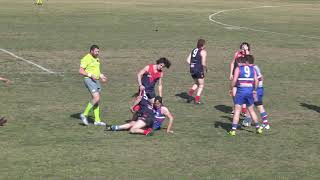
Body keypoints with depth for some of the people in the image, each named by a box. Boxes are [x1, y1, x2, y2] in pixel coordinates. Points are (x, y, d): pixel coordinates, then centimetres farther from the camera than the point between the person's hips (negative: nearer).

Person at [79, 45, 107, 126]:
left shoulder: (96, 59, 17)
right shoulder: (86, 58, -11)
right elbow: (81, 71, -15)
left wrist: (101, 76, 14)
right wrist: (91, 75, -22)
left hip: (96, 80, 9)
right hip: (89, 80, -9)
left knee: (96, 100, 9)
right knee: (96, 98, -19)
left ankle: (97, 120, 12)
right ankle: (84, 115, -8)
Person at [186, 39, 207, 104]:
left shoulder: (193, 50, 12)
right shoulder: (203, 52, -9)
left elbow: (188, 60, 10)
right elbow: (203, 63, -17)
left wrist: (192, 66, 15)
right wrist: (205, 69, 1)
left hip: (192, 70, 7)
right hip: (199, 70, -7)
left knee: (196, 83, 26)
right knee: (201, 85, 10)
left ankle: (190, 94, 3)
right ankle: (197, 100, 6)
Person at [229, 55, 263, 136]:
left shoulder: (238, 68, 0)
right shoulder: (253, 69, 9)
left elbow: (234, 80, -10)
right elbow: (256, 81, -1)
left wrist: (231, 89, 1)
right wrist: (255, 90, 11)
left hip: (240, 90, -3)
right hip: (250, 91, 3)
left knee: (237, 110, -1)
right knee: (251, 110, 18)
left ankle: (233, 129, -7)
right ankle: (258, 127, 22)